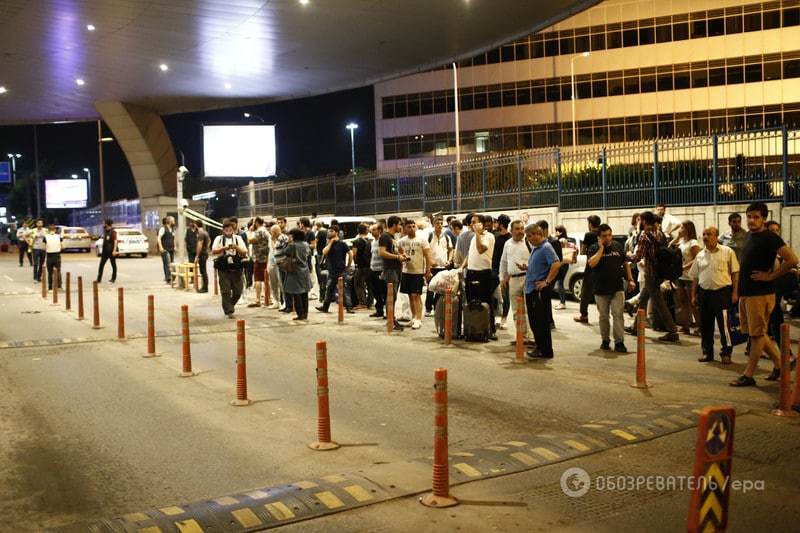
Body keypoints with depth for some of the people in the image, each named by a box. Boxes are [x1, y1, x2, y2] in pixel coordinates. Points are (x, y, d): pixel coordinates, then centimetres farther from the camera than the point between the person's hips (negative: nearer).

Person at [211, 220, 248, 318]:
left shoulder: (238, 238, 10)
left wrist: (236, 247, -15)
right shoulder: (219, 238, 5)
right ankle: (228, 311, 2)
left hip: (236, 268, 2)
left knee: (238, 291, 6)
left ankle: (230, 305, 30)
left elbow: (244, 252, 2)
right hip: (223, 268, -2)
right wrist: (224, 248, -20)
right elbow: (213, 251, -7)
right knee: (225, 291, -3)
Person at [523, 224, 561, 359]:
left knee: (541, 321, -5)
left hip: (540, 290, -10)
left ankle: (545, 351, 2)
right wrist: (525, 268, 9)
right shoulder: (535, 248, 17)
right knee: (534, 321, 14)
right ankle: (539, 347, 23)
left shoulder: (546, 247, -13)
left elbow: (556, 264, -25)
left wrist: (547, 282, -24)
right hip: (531, 289, 10)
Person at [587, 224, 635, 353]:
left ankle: (619, 342, -6)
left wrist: (630, 279, 8)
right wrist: (601, 248, -17)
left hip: (617, 288, 1)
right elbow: (591, 263, -20)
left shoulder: (618, 246, 6)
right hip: (601, 289, 0)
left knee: (618, 314, -7)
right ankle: (605, 340, 23)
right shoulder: (594, 249, -1)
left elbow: (626, 263, 14)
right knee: (603, 316, 10)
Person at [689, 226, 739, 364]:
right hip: (704, 292, 5)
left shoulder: (727, 252, -1)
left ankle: (726, 353, 5)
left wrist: (734, 292, -7)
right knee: (705, 324, 9)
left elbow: (735, 273, -1)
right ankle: (707, 352, 21)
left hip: (722, 292, -4)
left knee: (724, 324, -6)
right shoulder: (700, 255, 11)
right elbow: (695, 277, 16)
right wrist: (694, 295, 12)